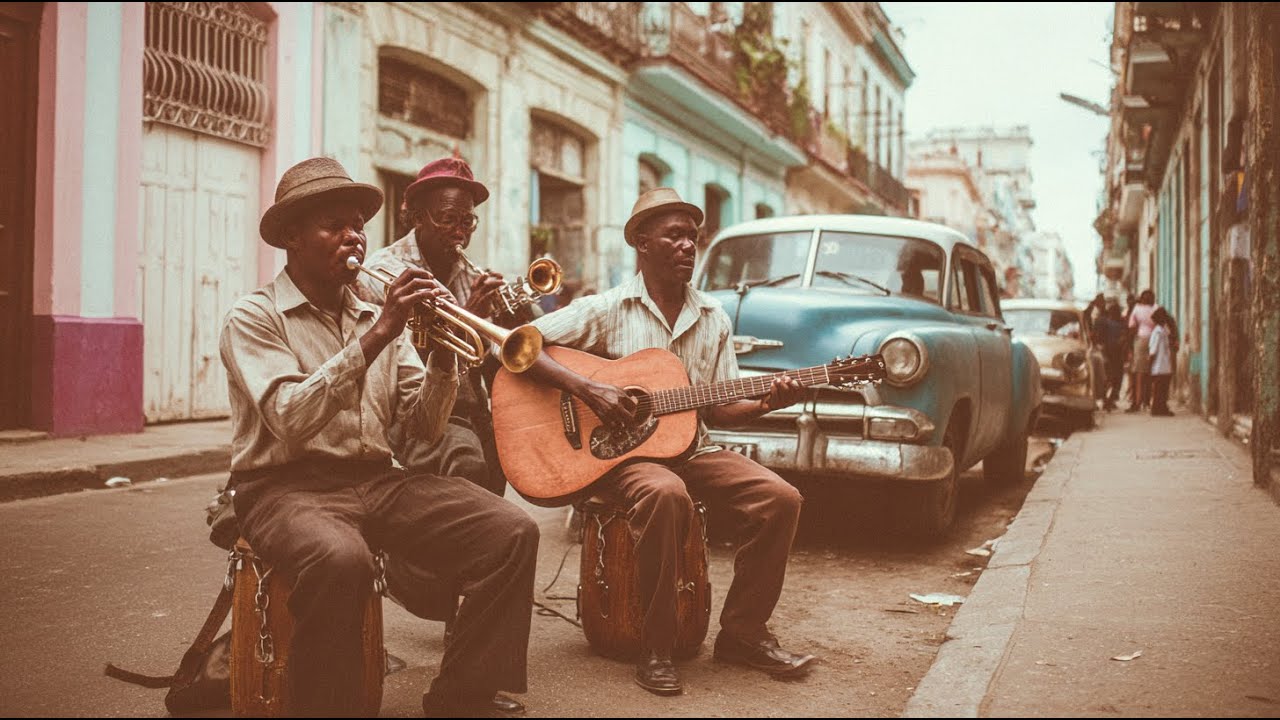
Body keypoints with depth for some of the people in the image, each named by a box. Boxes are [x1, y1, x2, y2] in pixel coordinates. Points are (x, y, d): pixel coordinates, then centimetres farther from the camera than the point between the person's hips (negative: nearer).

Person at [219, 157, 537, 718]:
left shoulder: (375, 315, 16)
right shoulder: (254, 318, 0)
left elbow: (423, 428, 10)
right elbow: (290, 420, -18)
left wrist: (443, 354, -8)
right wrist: (377, 334, -21)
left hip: (376, 478, 5)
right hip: (287, 485, -5)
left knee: (512, 533, -17)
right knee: (341, 559, -40)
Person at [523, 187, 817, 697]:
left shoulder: (714, 320, 11)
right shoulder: (607, 309, -4)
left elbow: (717, 410, 11)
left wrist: (766, 403, -9)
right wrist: (586, 389, -22)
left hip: (689, 447, 6)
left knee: (779, 497, -17)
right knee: (666, 494, -39)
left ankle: (742, 633, -1)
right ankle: (655, 649, -23)